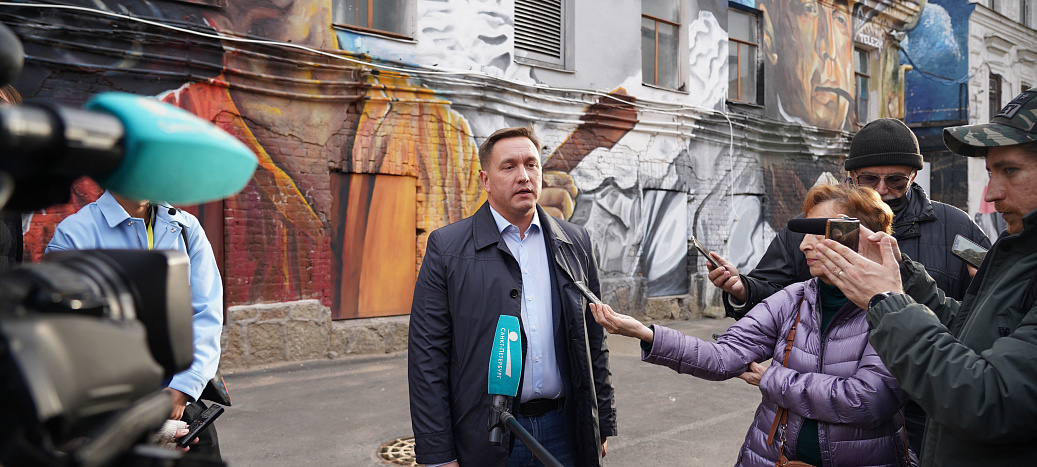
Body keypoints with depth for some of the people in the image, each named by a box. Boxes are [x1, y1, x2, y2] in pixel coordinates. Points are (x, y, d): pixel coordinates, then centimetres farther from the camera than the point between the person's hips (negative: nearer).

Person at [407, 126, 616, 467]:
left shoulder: (576, 243, 5)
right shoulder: (446, 247, -6)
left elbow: (594, 340, 9)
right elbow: (427, 357, -8)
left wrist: (602, 426, 8)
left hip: (564, 434, 3)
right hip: (485, 439, -3)